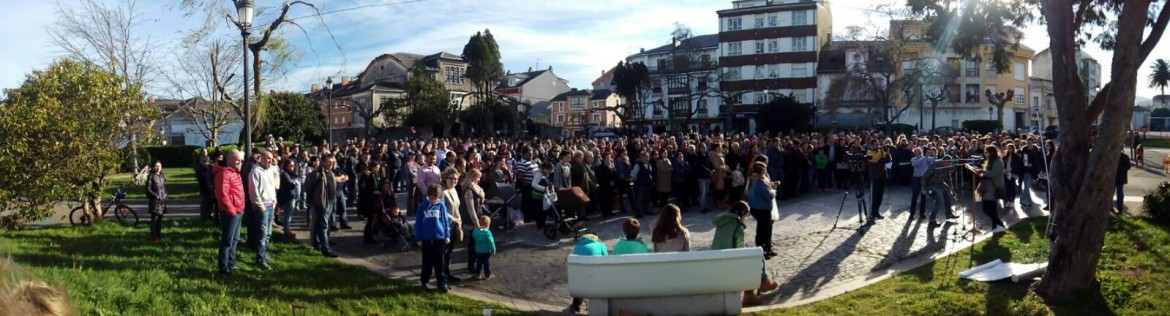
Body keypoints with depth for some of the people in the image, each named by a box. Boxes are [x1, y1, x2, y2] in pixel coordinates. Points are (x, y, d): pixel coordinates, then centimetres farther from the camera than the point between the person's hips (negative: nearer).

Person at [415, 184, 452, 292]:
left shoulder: (441, 205, -2)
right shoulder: (423, 206, -2)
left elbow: (446, 221, 4)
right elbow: (418, 222, 1)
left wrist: (447, 236, 1)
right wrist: (419, 238, 0)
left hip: (440, 238, 0)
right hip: (426, 239, 0)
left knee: (440, 262, 5)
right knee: (427, 262, 11)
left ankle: (442, 283, 11)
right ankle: (424, 282, 24)